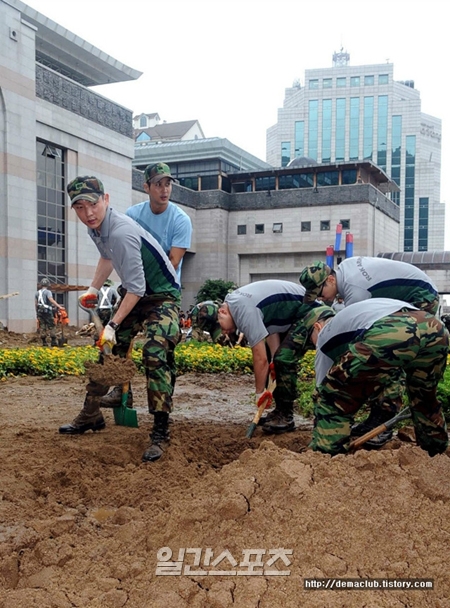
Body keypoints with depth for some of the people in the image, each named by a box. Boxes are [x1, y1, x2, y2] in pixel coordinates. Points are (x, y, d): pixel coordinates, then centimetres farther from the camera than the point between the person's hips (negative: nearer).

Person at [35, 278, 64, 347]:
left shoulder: (37, 293, 13)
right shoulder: (48, 292, -7)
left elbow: (36, 304, 14)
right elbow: (51, 300, -23)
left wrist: (37, 312, 22)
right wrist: (59, 306, -29)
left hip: (40, 312, 6)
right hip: (47, 311, -6)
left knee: (42, 327, 6)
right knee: (51, 326, -1)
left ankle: (44, 342, 5)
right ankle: (53, 341, -6)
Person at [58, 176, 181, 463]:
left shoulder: (121, 233, -32)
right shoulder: (96, 226, -3)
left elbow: (136, 288, -30)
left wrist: (113, 325, -24)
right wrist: (93, 289, 14)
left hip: (163, 296, -9)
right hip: (135, 295, 9)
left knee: (156, 355, -24)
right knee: (109, 350, 10)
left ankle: (160, 432, -16)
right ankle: (91, 415, 24)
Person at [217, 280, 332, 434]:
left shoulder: (244, 311, -29)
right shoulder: (235, 302, 1)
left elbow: (260, 358, -25)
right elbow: (269, 326, 3)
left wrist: (259, 393, -15)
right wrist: (274, 360, -5)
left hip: (308, 313, -11)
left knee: (284, 358, -21)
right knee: (276, 359, 10)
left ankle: (286, 417, -10)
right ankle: (280, 411, 16)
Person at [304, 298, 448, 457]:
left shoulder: (325, 334, 28)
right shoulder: (351, 314, 45)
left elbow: (322, 390, 27)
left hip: (387, 334, -7)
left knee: (330, 399, 8)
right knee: (424, 397, 35)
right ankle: (437, 454, 48)